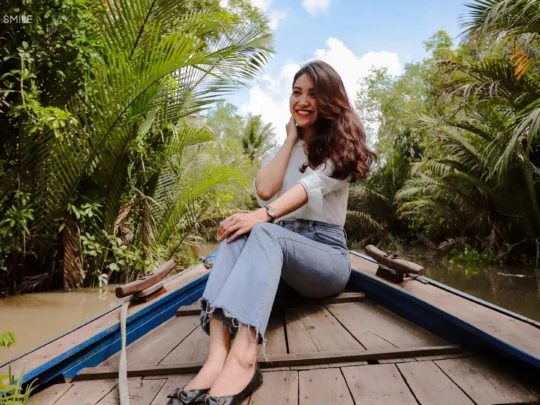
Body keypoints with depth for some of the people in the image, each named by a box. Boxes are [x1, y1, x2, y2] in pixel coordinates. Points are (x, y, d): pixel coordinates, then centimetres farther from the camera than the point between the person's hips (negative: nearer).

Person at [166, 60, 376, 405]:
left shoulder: (342, 146, 4)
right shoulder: (282, 149, 20)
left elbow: (311, 186, -17)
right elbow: (264, 189, 0)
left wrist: (263, 215, -34)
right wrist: (291, 139, 5)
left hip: (327, 253, -4)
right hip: (281, 245, 4)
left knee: (264, 233, -36)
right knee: (237, 235, -30)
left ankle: (243, 359, -53)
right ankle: (219, 354, -48)